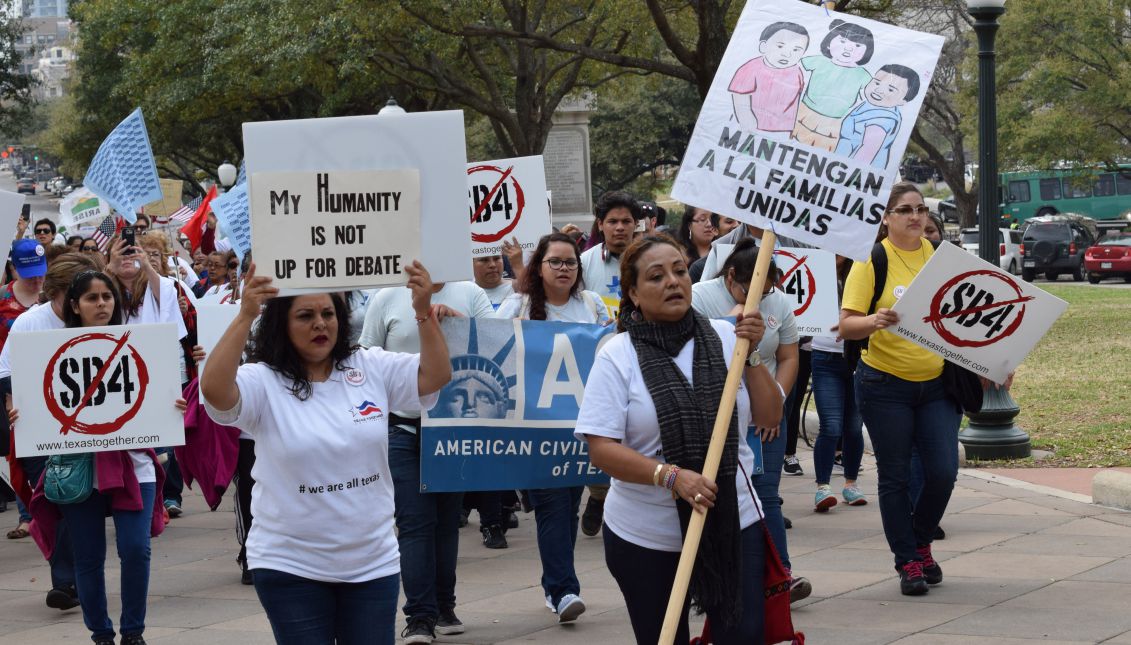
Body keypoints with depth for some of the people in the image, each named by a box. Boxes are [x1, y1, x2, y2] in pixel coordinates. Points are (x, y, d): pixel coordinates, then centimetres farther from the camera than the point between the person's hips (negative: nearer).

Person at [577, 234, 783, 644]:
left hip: (734, 525, 1)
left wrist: (752, 354, -9)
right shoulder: (618, 356, -5)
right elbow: (602, 448, -12)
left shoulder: (725, 338, 3)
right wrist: (669, 476, -24)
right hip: (646, 539, -1)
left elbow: (769, 417, 4)